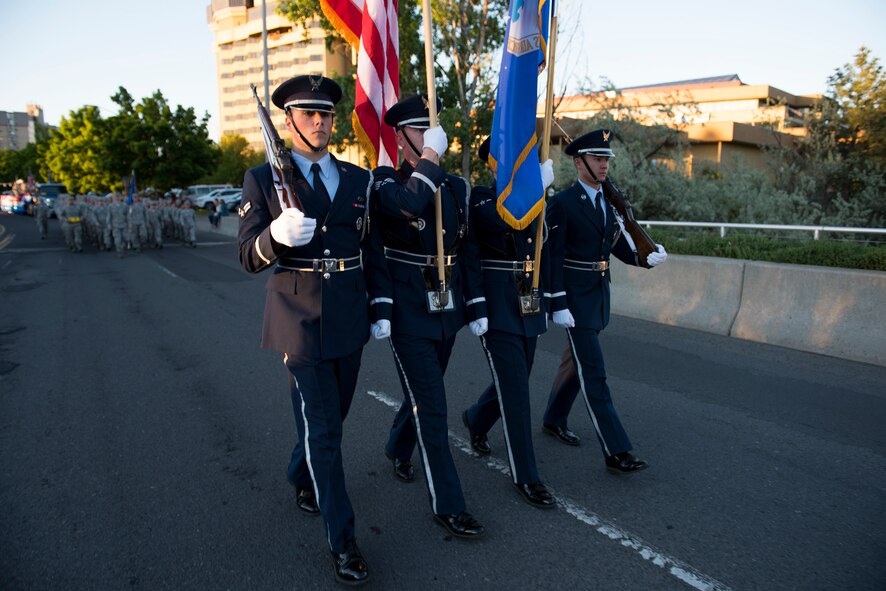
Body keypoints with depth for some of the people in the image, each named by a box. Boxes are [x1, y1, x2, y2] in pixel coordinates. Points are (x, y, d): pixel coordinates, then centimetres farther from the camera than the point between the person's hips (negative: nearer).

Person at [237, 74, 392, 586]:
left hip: (350, 317, 4)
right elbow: (250, 258, -6)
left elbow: (374, 251, 11)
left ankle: (303, 480, 49)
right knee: (322, 431, 0)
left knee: (332, 416, 19)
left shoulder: (359, 179, 7)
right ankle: (343, 541, 15)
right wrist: (277, 234, -28)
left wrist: (381, 308, 5)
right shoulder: (263, 179, -2)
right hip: (301, 319, -4)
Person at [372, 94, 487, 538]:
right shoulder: (385, 181, -8)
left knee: (424, 391, 21)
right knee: (431, 406, -3)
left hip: (447, 308, 6)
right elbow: (407, 205, -33)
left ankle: (398, 448, 50)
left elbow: (467, 250, 11)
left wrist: (477, 306, 9)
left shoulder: (455, 187, 7)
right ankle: (447, 504, 11)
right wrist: (431, 157, -22)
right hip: (409, 313, -6)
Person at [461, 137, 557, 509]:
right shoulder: (479, 198, -7)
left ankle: (476, 420, 48)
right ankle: (525, 477, 11)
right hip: (497, 309, -7)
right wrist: (537, 188, -24)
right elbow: (508, 225, -27)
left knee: (513, 383, 18)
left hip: (529, 308, 7)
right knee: (515, 391, -4)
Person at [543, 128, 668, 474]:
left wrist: (647, 258, -9)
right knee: (593, 374, -6)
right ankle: (616, 452, -2)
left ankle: (553, 420, 37)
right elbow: (552, 258, -14)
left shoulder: (608, 201, 10)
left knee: (576, 363, 18)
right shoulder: (562, 204, -12)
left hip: (600, 294, 8)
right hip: (575, 296, -8)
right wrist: (558, 305, -18)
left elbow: (618, 244, 10)